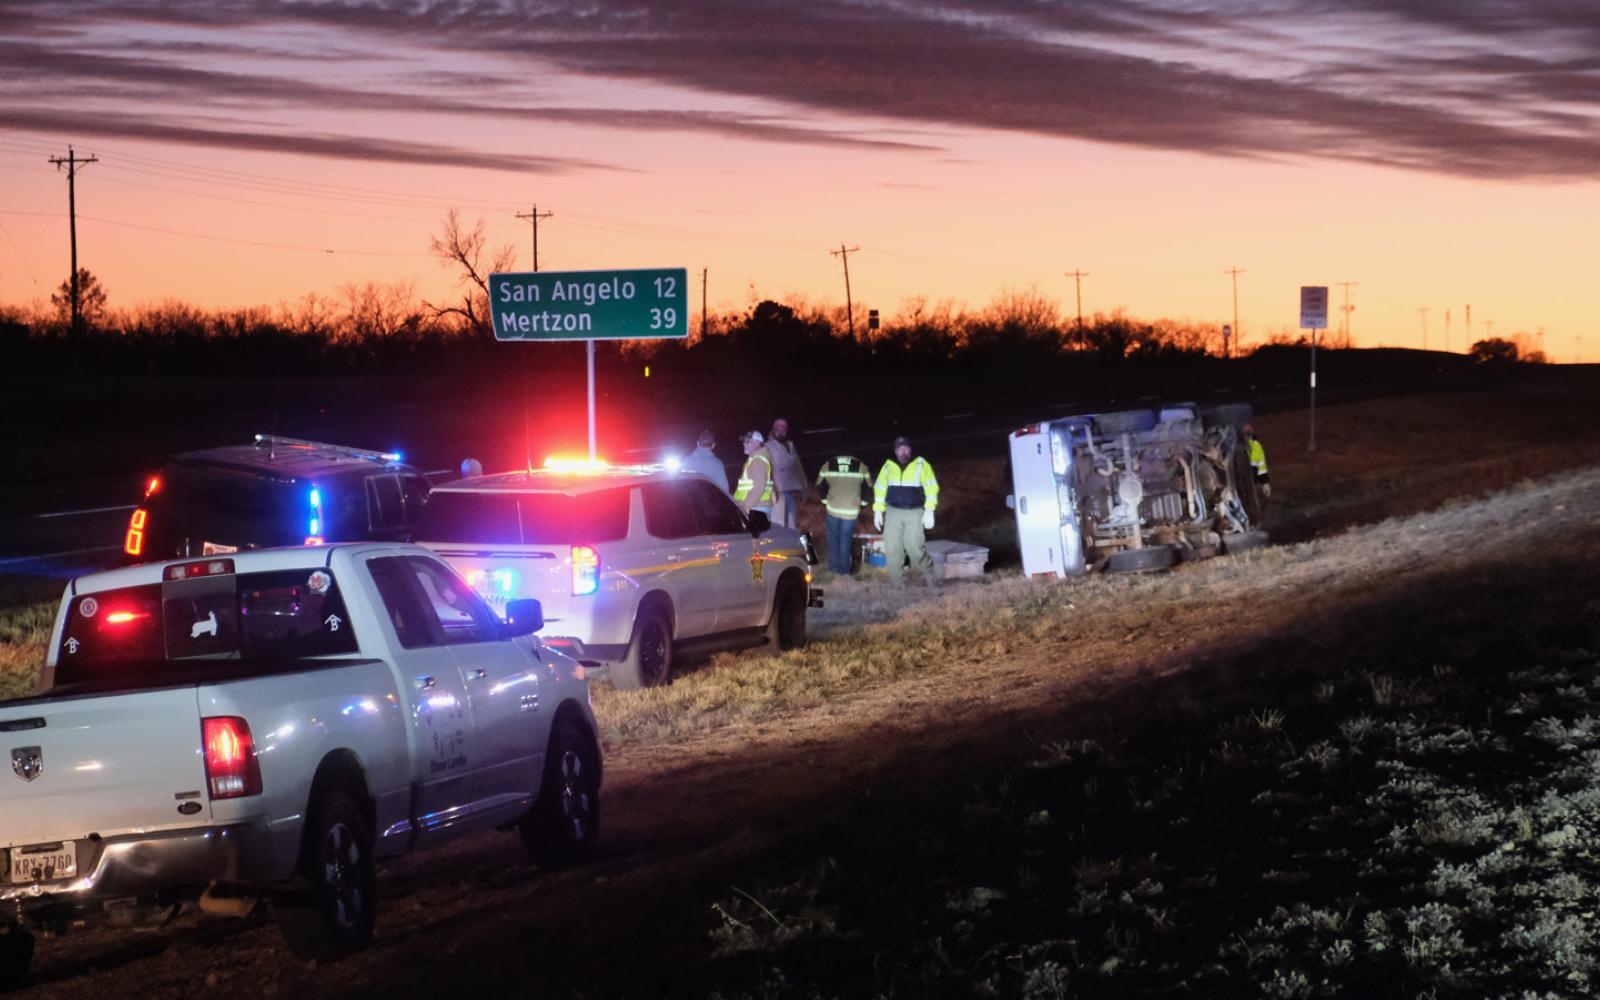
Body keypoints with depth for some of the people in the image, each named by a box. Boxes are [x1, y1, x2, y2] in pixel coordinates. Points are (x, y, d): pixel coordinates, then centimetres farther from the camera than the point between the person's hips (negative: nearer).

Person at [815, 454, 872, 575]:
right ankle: (844, 570, 11)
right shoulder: (862, 467, 3)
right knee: (846, 541, 9)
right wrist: (862, 503, 21)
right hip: (851, 511, 0)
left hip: (832, 509, 0)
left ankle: (833, 567, 20)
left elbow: (820, 487, 9)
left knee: (833, 539, 15)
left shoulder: (827, 466, 4)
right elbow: (868, 489, 7)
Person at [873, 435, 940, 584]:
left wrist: (929, 511, -13)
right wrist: (878, 511, 8)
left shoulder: (921, 465, -2)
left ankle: (929, 572, 13)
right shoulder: (888, 466, 7)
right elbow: (880, 488, 13)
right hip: (893, 512, 3)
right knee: (892, 548, 0)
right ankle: (896, 582, 9)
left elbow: (931, 488, -5)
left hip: (915, 513, -3)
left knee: (914, 547, -10)